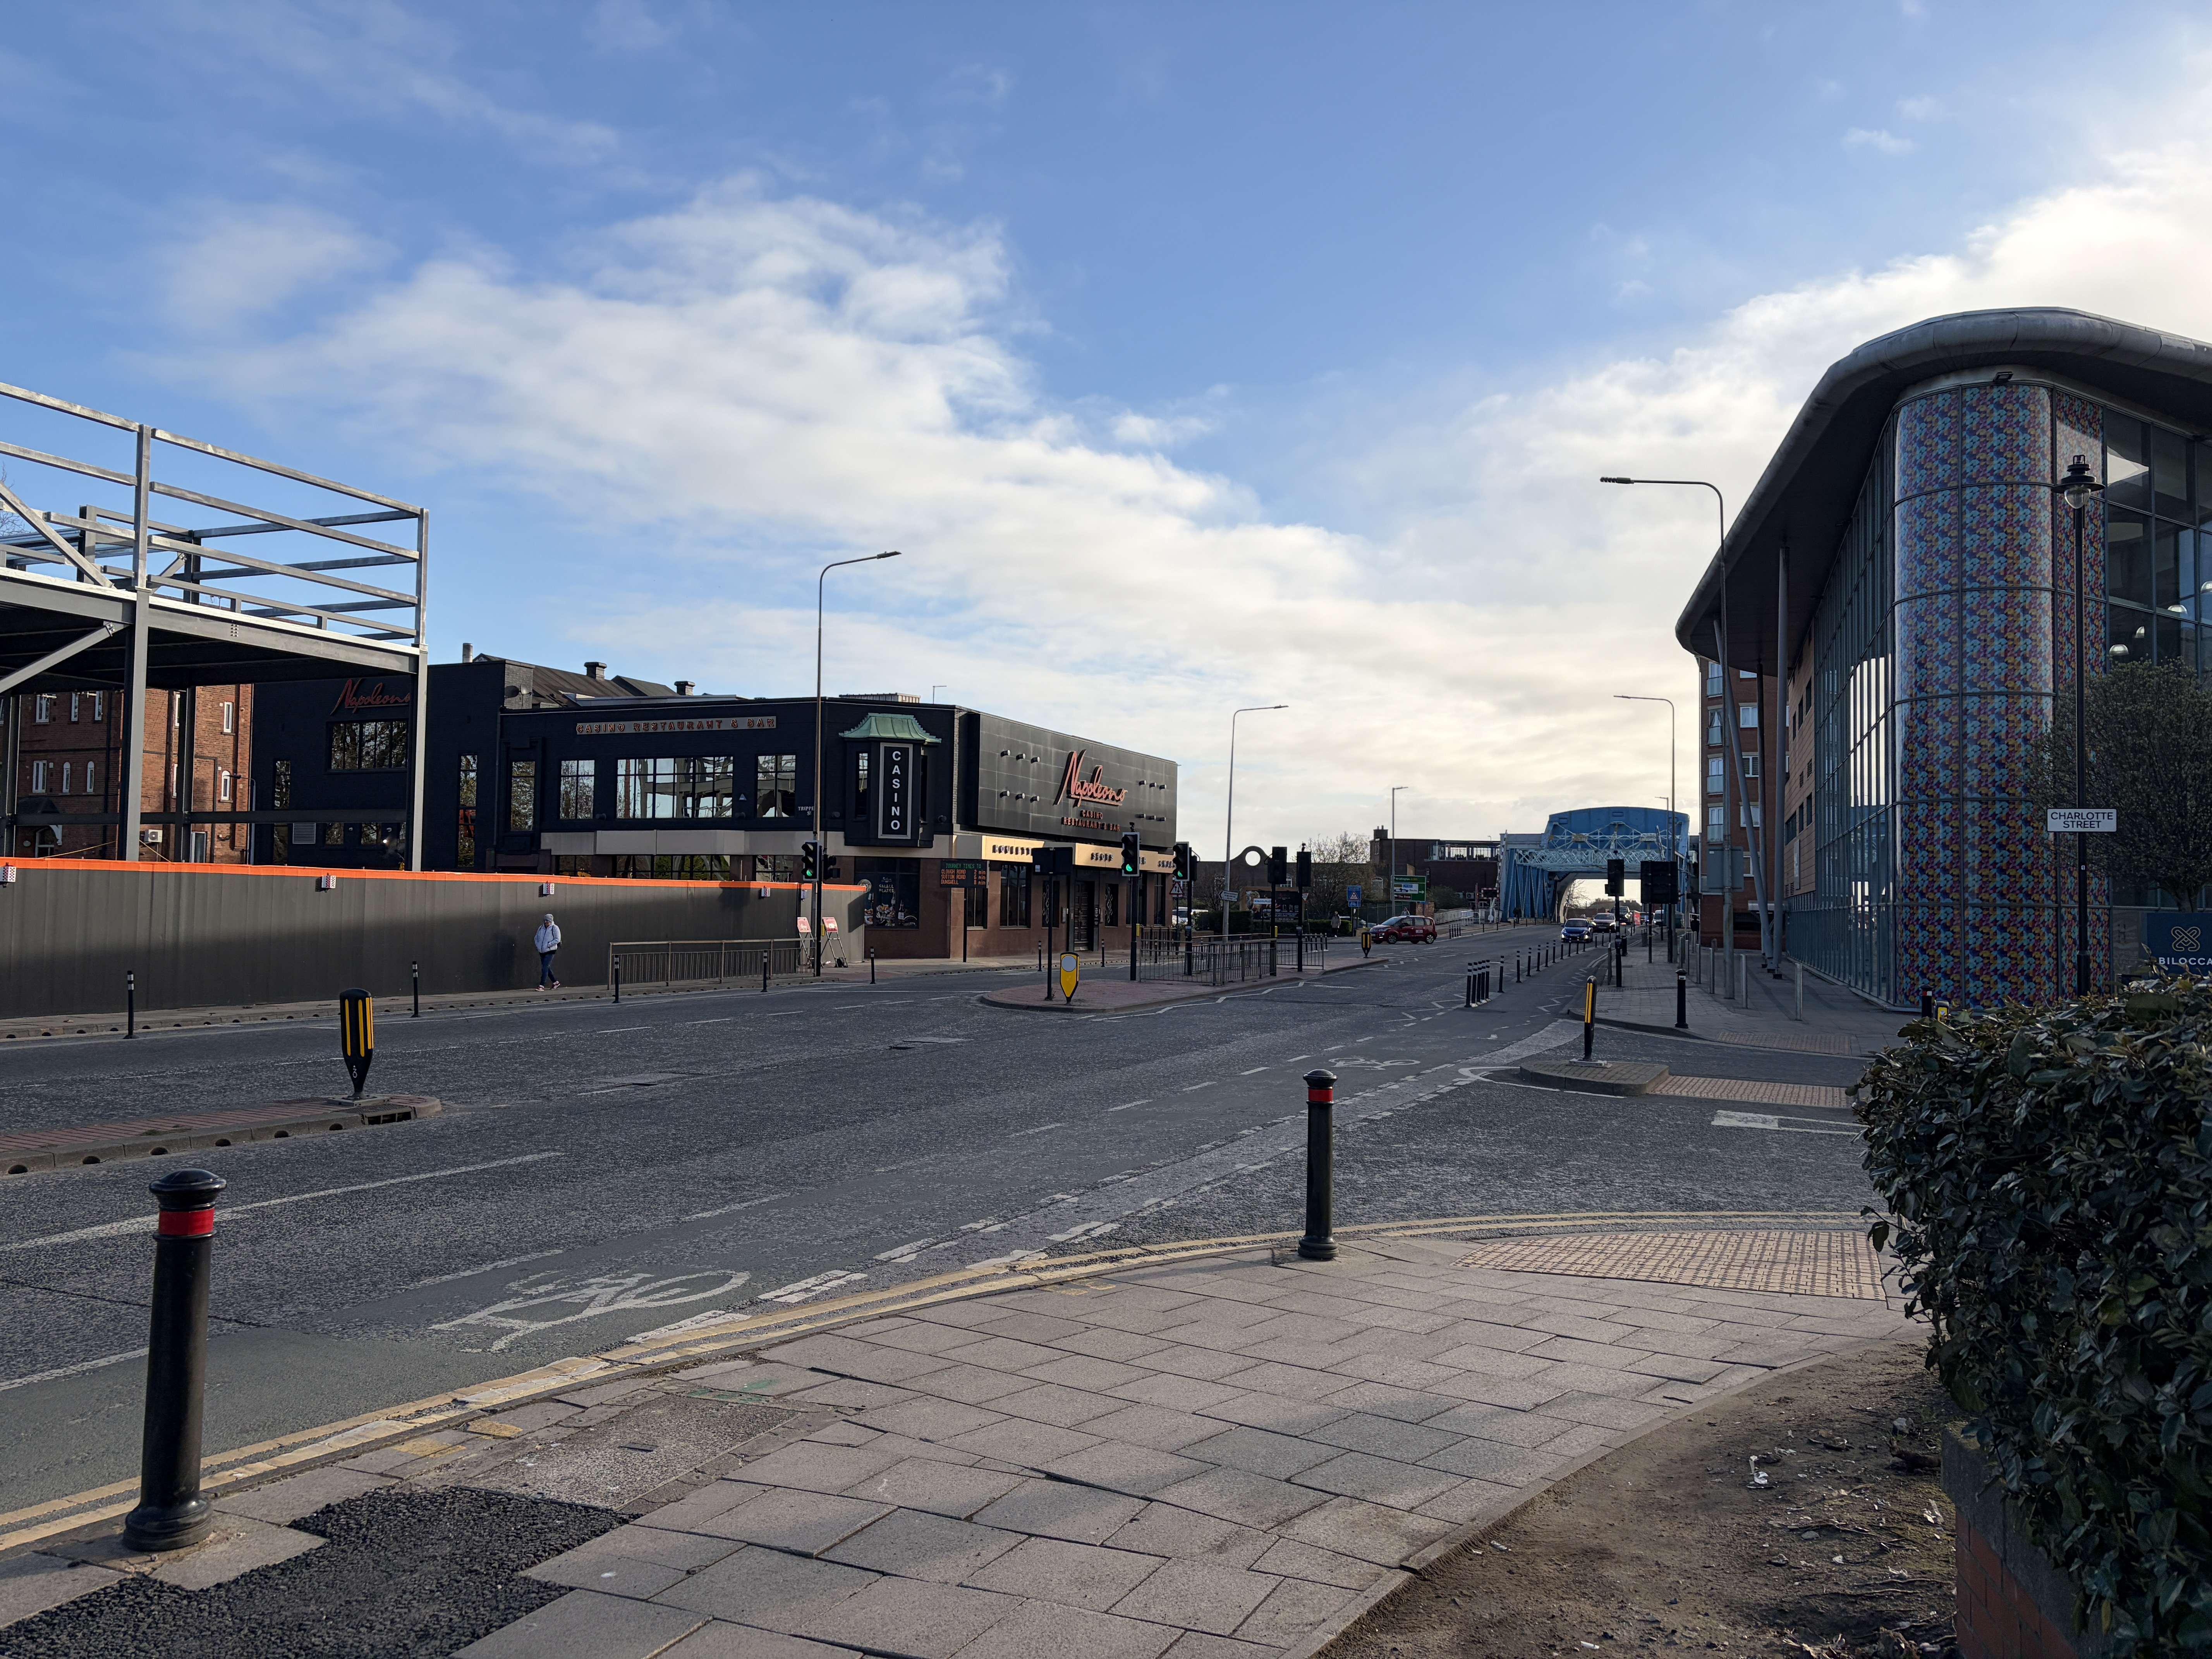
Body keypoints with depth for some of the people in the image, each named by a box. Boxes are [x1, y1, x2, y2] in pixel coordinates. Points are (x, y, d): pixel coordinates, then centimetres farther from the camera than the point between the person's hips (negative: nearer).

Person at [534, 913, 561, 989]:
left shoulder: (555, 928, -6)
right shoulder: (541, 928, 10)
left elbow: (558, 939, -10)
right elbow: (537, 938, 21)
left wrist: (548, 945, -15)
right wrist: (538, 945, 5)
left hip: (550, 951, -7)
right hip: (542, 951, 7)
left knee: (545, 968, -14)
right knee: (547, 968, 12)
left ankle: (542, 985, -15)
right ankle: (555, 982, 26)